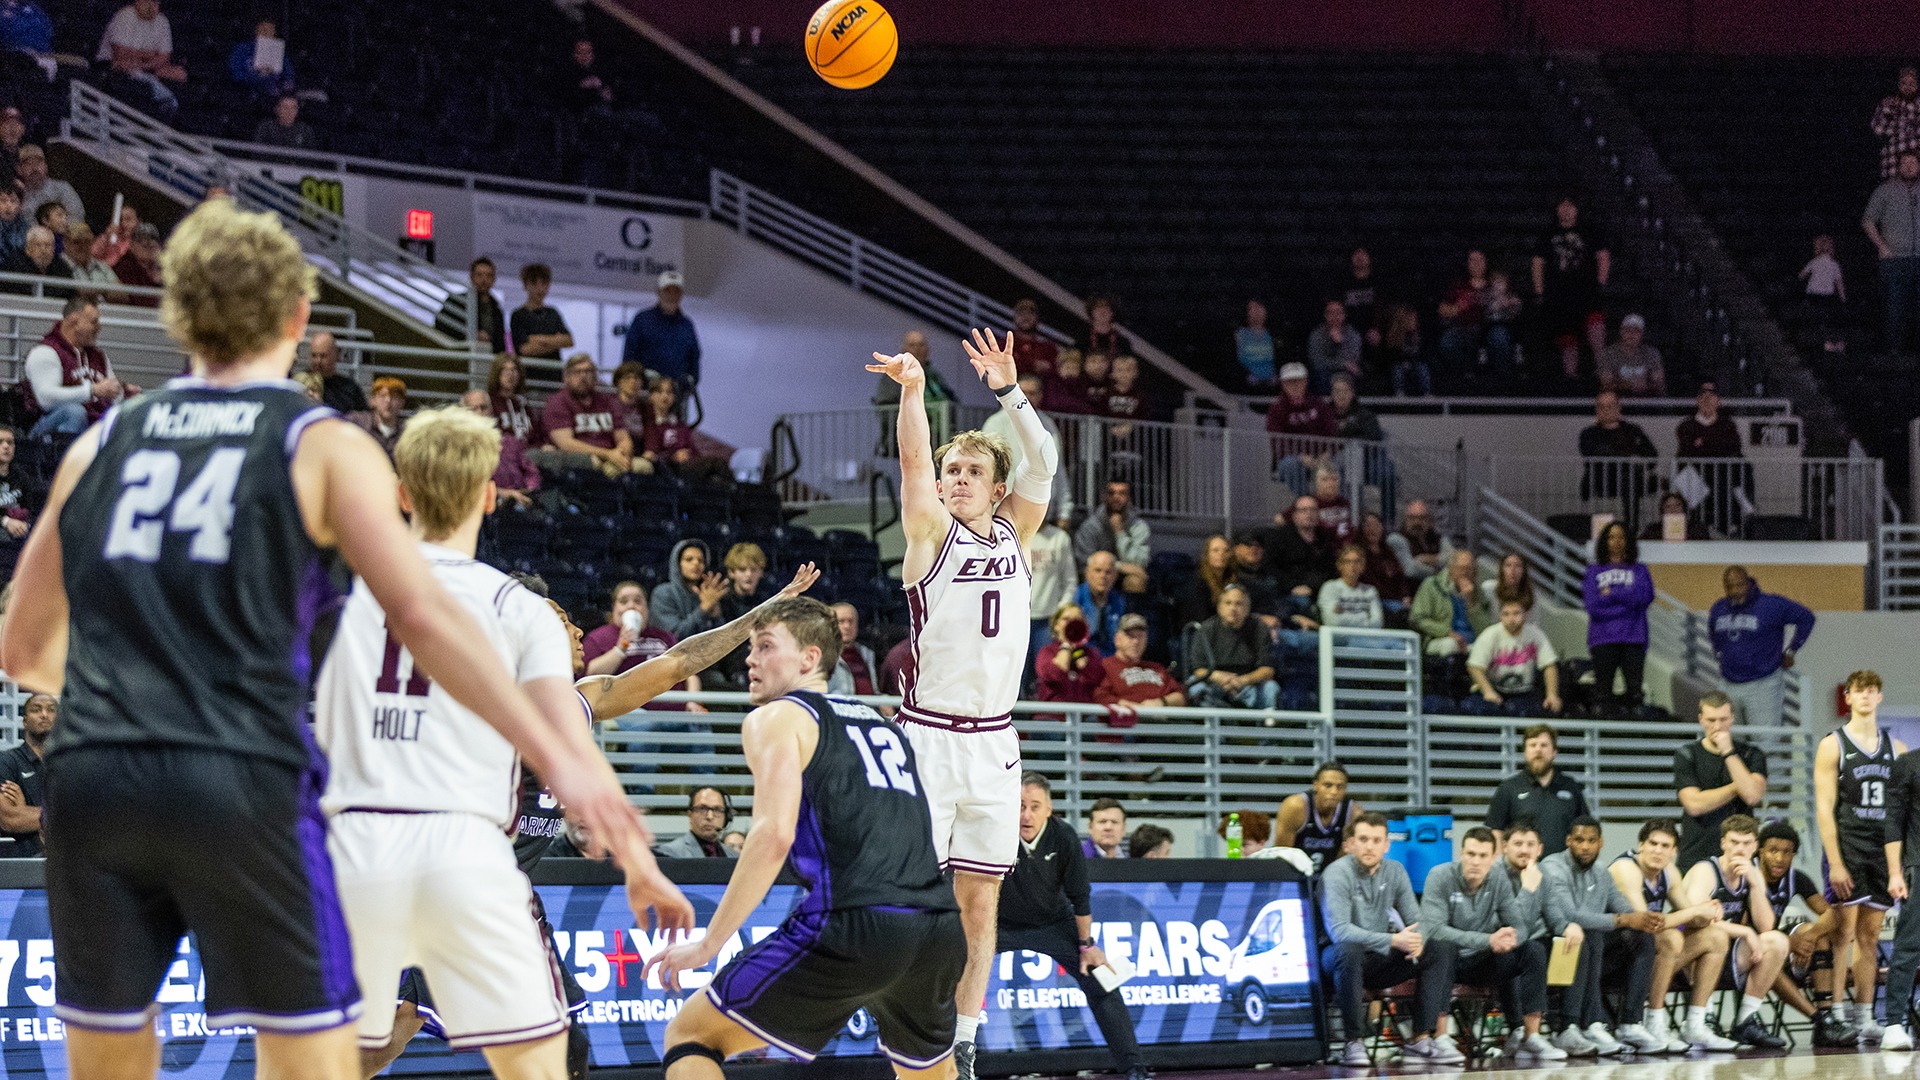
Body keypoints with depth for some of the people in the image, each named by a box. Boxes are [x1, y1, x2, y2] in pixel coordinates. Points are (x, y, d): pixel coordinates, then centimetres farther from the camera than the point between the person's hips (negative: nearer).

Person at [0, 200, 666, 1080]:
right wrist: (559, 758, -8)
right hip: (239, 784, -4)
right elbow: (420, 616, -7)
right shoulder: (321, 447, 6)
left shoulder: (100, 446, 18)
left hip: (91, 780, 4)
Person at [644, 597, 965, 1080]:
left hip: (855, 929, -6)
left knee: (690, 1036, 6)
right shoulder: (885, 726, 29)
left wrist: (708, 944, -4)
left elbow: (774, 836, -7)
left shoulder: (777, 718, 8)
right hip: (941, 932, 7)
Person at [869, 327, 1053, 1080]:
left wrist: (1007, 391, -12)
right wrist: (912, 391, -31)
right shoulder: (931, 532, 1)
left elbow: (1043, 463, 0)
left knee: (979, 904, 6)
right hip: (928, 734, -4)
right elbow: (913, 462, -15)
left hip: (993, 741, 4)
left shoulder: (1013, 533, 11)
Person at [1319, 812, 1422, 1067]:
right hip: (1336, 957, -5)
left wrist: (1417, 941, -21)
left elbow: (1416, 920, 5)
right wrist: (1393, 941, -35)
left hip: (1378, 958, 5)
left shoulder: (1394, 871, 5)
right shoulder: (1337, 874, -15)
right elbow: (1339, 931, -26)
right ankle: (1352, 1042, -35)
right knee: (1349, 950, -40)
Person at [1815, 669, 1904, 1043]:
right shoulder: (1833, 746, 1)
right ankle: (1836, 1016, -9)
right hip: (1846, 847, -4)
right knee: (1842, 933, -9)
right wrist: (1835, 863, -13)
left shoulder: (1896, 748, 13)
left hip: (1883, 849, 4)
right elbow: (1824, 809, -5)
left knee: (1870, 936, 5)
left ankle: (1865, 1018, 7)